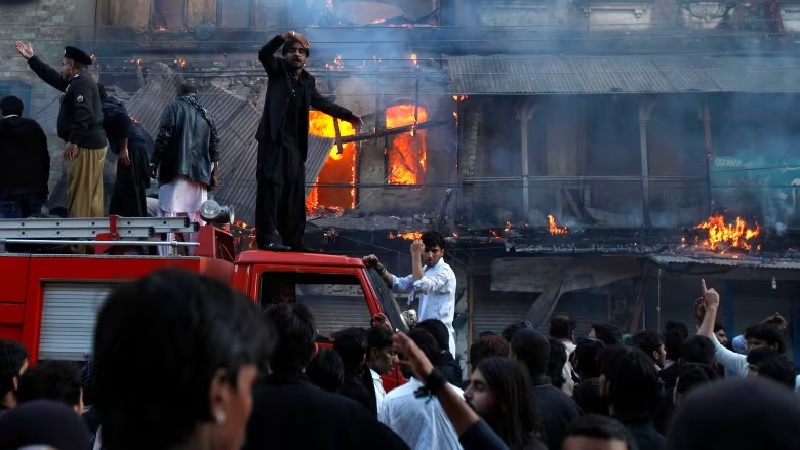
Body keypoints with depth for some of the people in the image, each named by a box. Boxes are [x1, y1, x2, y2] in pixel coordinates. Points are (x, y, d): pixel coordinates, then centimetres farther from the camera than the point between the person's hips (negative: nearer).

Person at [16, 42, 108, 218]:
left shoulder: (82, 82, -14)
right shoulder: (77, 81, 19)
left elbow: (84, 114, -25)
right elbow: (53, 77, 31)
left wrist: (73, 142, -27)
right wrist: (31, 58, 35)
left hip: (86, 146, -10)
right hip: (91, 144, 10)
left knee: (80, 194, -10)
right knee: (91, 194, 10)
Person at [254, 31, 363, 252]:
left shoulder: (307, 80, 17)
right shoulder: (277, 70, 4)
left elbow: (321, 102, 25)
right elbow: (263, 54, -13)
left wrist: (348, 115, 22)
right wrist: (282, 38, -28)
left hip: (295, 145, 6)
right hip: (274, 140, -6)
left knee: (295, 192, 5)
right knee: (271, 185, -14)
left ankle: (293, 239, 8)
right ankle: (268, 237, -18)